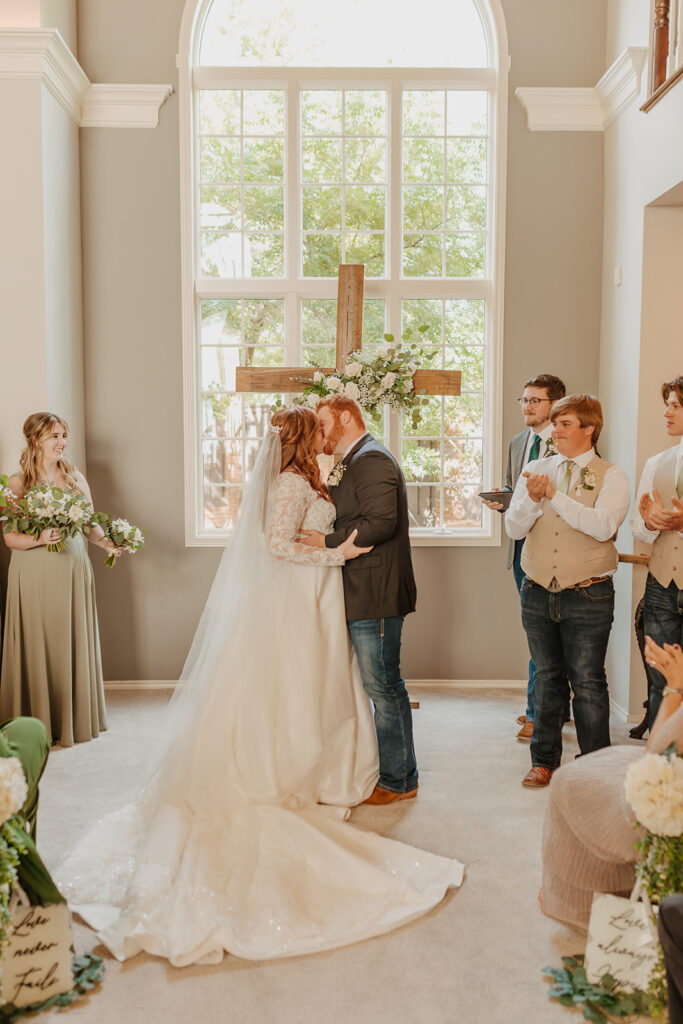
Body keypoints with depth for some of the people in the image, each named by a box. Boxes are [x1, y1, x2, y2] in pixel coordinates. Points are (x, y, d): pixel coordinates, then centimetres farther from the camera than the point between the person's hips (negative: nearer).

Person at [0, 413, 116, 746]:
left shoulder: (75, 478, 8)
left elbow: (91, 522, 7)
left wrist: (106, 541, -12)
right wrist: (38, 539, -24)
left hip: (72, 569, 3)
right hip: (33, 573, -3)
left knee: (74, 642, 8)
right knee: (37, 644, 1)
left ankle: (75, 718, 21)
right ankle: (39, 722, 12)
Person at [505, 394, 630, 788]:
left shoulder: (611, 477, -3)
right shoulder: (536, 471, 8)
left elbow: (602, 526, -20)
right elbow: (514, 528, 2)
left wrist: (554, 495, -22)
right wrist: (532, 499, -17)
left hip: (588, 597, -4)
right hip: (538, 593, 4)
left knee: (588, 682, 3)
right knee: (547, 678, 14)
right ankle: (545, 760, 28)